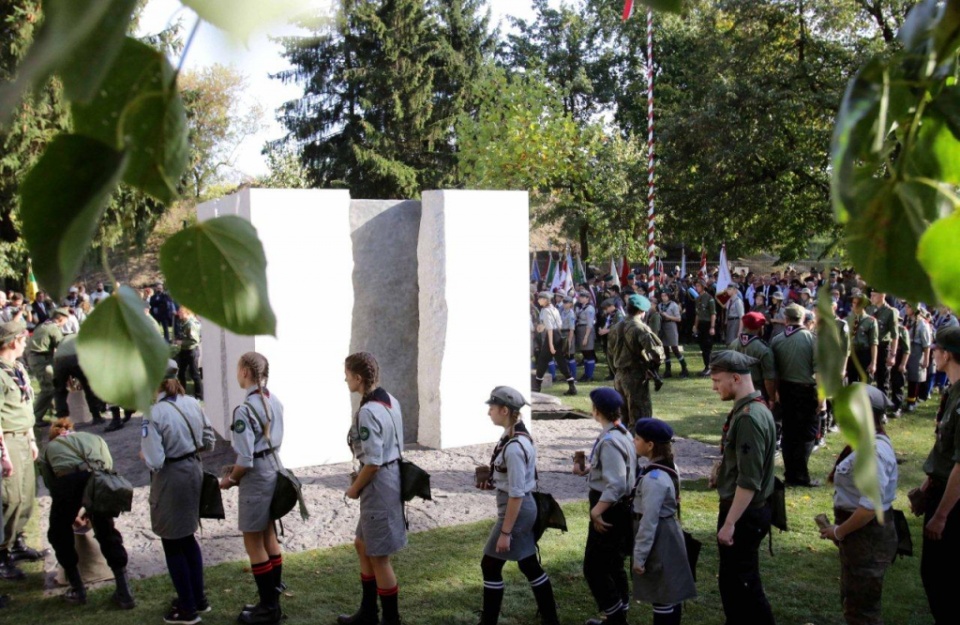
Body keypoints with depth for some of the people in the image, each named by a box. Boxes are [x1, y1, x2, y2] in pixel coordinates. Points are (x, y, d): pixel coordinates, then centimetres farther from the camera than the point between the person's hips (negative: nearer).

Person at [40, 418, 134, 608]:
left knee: (59, 534, 25)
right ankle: (124, 592, 20)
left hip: (68, 480, -2)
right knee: (107, 533, 20)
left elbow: (51, 484, 31)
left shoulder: (50, 447, 33)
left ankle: (77, 590, 27)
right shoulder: (95, 438, 37)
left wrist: (71, 513, 45)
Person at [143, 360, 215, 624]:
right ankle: (198, 598, 34)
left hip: (171, 478, -7)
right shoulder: (192, 404, -2)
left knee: (172, 544, 10)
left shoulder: (154, 415, -22)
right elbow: (209, 441, 5)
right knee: (187, 538, 23)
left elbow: (154, 462, -23)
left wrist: (144, 453, -2)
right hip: (194, 470, 7)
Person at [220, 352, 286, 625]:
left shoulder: (244, 410, -23)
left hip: (256, 478, -8)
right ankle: (273, 599, 29)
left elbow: (246, 459, -22)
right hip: (274, 470, 8)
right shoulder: (274, 401, 3)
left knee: (253, 543, 5)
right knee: (269, 537, 18)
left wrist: (231, 480, -3)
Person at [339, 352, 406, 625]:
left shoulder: (368, 411, -23)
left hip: (379, 485, -10)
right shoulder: (390, 400, 6)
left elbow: (373, 463, -24)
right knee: (363, 545, 22)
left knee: (379, 557, 4)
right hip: (391, 476, 10)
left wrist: (355, 488, -7)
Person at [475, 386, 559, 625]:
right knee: (529, 564, 18)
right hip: (526, 509, 10)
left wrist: (505, 532, -20)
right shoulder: (518, 437, 5)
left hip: (517, 510, -10)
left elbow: (516, 494, -24)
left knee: (490, 565, 3)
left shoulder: (514, 447, -25)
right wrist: (492, 482, 7)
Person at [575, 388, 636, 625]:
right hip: (619, 509, 10)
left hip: (609, 511, -10)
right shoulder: (621, 433, 7)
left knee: (594, 568, 0)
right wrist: (589, 469, 12)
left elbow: (616, 484, -30)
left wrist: (596, 511, -27)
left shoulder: (609, 441, -24)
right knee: (613, 565, 20)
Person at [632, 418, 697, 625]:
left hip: (659, 541, -10)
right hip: (668, 536, 10)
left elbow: (649, 521, -24)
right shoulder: (668, 468, 4)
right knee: (671, 593, 19)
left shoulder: (653, 478, -25)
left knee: (662, 597, 1)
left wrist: (639, 556, -17)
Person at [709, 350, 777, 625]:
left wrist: (729, 523, -23)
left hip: (744, 513, -10)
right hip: (741, 509, 10)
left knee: (743, 583, 2)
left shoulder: (750, 417, -24)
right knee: (732, 580, 20)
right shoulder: (747, 409, 7)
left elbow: (749, 481, -26)